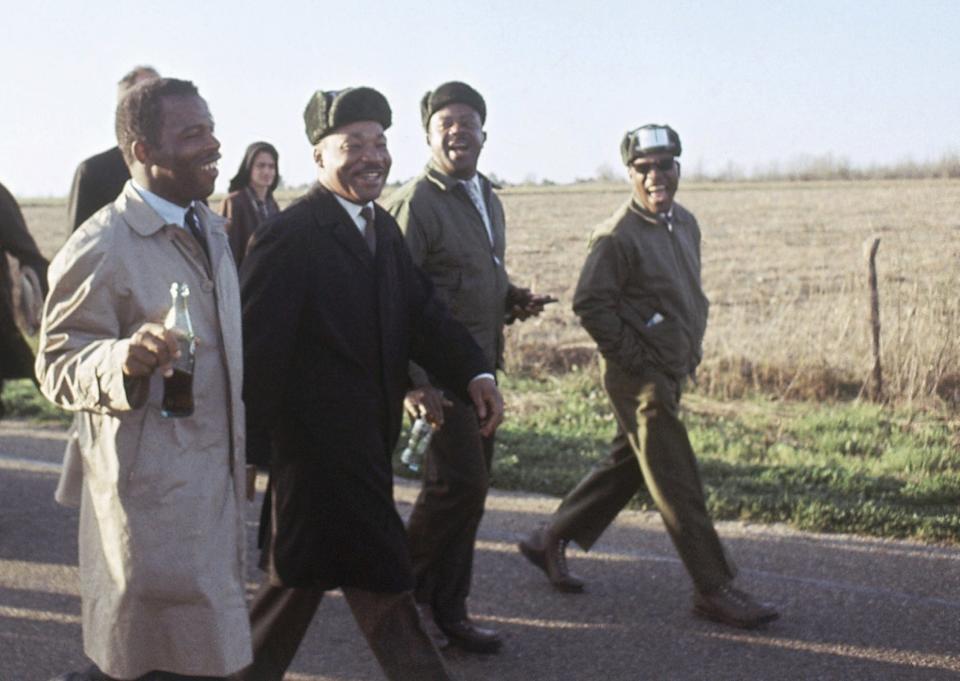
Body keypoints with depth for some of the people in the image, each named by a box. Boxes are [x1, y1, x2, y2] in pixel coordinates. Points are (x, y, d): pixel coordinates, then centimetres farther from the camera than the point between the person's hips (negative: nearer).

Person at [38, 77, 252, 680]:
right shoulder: (98, 248, -15)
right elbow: (58, 368, -14)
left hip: (218, 488, 8)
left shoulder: (212, 229, 12)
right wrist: (125, 358, -34)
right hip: (150, 491, -8)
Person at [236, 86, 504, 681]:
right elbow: (254, 348, -17)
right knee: (385, 591, -3)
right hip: (322, 446, -9)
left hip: (368, 442, 9)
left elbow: (420, 309, 5)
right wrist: (253, 450, -15)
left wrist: (474, 371, -11)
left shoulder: (382, 227, 11)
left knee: (303, 575, 20)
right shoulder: (290, 237, -16)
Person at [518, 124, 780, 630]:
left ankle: (551, 540, 31)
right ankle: (713, 589, 6)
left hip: (670, 373, 9)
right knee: (678, 484, -3)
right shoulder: (618, 236, -16)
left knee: (628, 465, 18)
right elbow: (589, 304, -17)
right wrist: (636, 358, -15)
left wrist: (692, 349, 13)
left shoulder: (685, 224, 10)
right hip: (639, 378, -9)